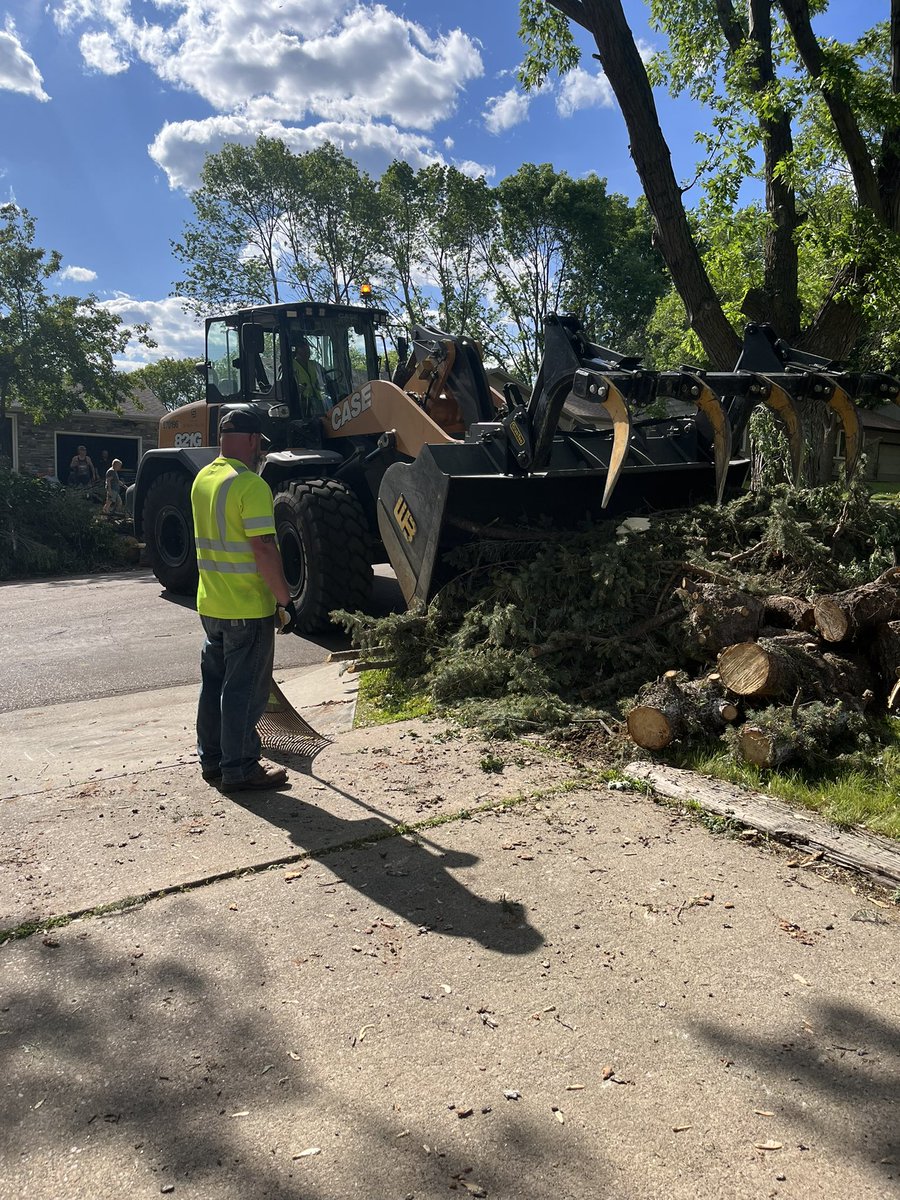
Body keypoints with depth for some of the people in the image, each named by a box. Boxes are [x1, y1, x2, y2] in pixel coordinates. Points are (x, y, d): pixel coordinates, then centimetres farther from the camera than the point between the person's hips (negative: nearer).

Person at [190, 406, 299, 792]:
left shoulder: (202, 480, 8)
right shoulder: (251, 486, -19)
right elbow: (264, 549, -22)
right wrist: (286, 600, -17)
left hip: (210, 604, 8)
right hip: (248, 608, -8)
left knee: (214, 682, 17)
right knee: (244, 689, 1)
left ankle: (211, 759, 27)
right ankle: (239, 769, 10)